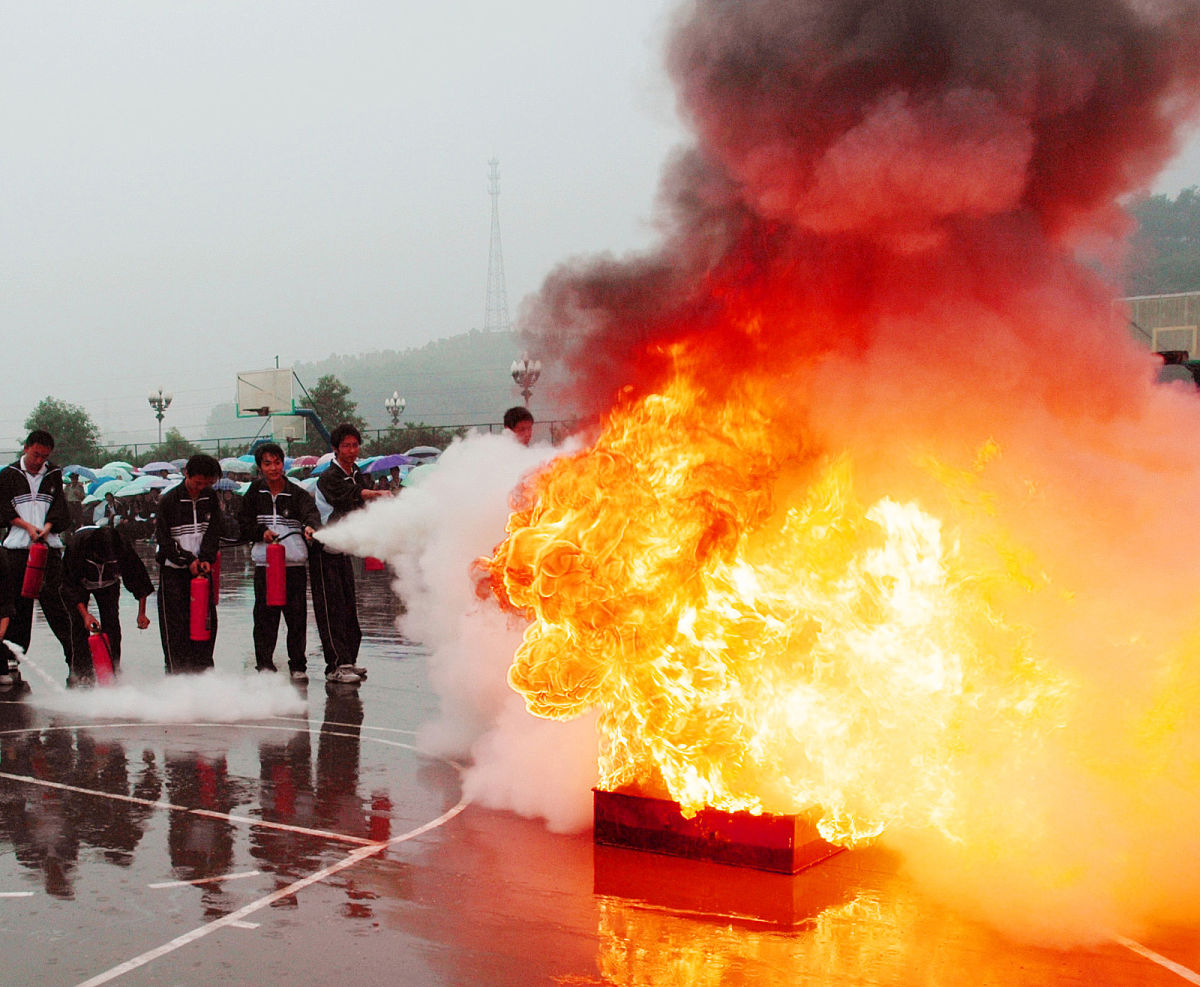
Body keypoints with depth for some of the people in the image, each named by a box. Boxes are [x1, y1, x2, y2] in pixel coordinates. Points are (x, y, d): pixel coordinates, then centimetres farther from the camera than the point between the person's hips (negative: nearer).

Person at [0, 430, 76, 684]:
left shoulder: (53, 475, 13)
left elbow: (59, 508, 6)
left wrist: (47, 527, -12)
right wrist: (28, 526, -11)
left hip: (49, 546, 0)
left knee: (53, 600, -7)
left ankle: (74, 658, -9)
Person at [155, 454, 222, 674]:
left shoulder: (210, 497, 5)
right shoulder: (169, 500, -7)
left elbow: (213, 531, 3)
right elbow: (164, 540, -7)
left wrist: (206, 559, -12)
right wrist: (188, 560, -14)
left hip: (201, 568, 4)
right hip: (173, 571, -4)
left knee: (207, 621, 3)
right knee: (175, 625, -3)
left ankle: (203, 671, 12)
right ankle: (176, 673, 1)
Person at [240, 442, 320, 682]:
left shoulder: (297, 493, 3)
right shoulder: (255, 492, 9)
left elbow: (310, 512, -15)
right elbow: (243, 525, 11)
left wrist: (310, 527, -37)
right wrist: (262, 532, -8)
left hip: (295, 563, -1)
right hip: (264, 563, 1)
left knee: (296, 615, -2)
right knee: (265, 615, -1)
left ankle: (298, 666, 9)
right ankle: (264, 664, 10)